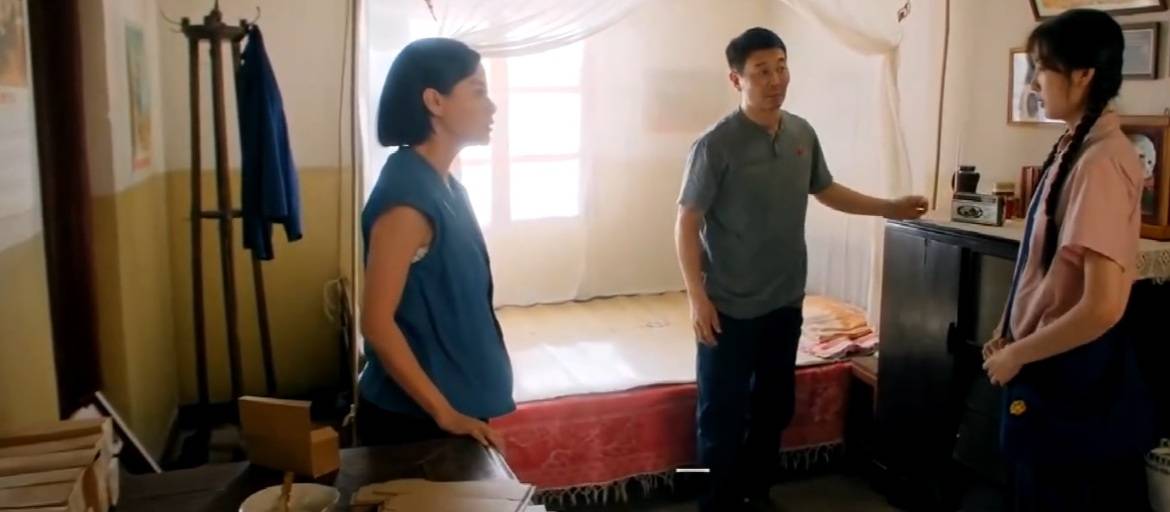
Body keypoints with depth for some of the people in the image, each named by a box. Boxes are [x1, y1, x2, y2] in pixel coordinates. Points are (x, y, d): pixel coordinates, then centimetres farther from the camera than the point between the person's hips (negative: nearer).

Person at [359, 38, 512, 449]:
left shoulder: (445, 186, 7)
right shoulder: (407, 195, -21)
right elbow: (376, 323, -22)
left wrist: (460, 410, 16)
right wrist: (446, 415, -19)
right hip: (415, 419, -8)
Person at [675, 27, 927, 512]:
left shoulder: (802, 133, 4)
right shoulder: (716, 144, -15)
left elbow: (826, 190, 20)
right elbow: (687, 223, -13)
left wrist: (889, 208, 15)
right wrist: (697, 298, -17)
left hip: (786, 303, 6)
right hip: (731, 308, -6)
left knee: (774, 408, 17)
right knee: (724, 416, 4)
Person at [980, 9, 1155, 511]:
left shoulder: (1102, 161, -22)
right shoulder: (1072, 147, 4)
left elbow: (1102, 307, -26)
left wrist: (1016, 354, -14)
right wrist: (1009, 332, 12)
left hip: (1077, 379, -8)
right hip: (1051, 367, 8)